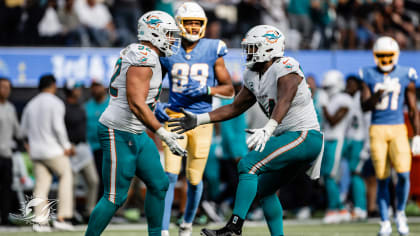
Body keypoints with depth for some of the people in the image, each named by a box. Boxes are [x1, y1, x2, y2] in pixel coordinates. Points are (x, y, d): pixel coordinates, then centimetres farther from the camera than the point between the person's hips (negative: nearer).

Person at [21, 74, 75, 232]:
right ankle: (62, 217, -2)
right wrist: (66, 146, -8)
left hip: (36, 151, 6)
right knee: (66, 177, 7)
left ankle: (39, 221, -5)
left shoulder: (31, 104, 11)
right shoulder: (56, 103, -9)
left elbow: (24, 129, 15)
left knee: (41, 185, 5)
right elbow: (58, 127, -17)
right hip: (53, 150, -6)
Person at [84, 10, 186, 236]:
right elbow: (136, 105, -27)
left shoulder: (135, 53, 11)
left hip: (136, 133, 11)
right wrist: (164, 134, -28)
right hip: (119, 133, -11)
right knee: (115, 197, -5)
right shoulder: (144, 59, -20)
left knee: (159, 184, 13)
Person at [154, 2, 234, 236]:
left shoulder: (212, 51, -1)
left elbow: (229, 90, 3)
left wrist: (207, 90, -15)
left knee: (194, 179, 7)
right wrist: (156, 105, -8)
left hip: (202, 120, 1)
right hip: (175, 117, -1)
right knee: (170, 175, -13)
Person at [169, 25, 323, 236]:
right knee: (264, 189, 17)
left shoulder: (286, 69, -15)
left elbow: (284, 101, -33)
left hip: (304, 136, -10)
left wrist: (268, 130, -49)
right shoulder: (253, 76, 12)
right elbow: (235, 108, 21)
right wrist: (198, 120, 14)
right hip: (288, 139, 10)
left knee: (248, 165, -19)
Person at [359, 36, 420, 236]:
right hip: (377, 130, 0)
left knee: (403, 173, -16)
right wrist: (379, 94, -21)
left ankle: (400, 213, 8)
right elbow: (365, 106, -4)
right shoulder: (369, 76, 4)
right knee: (382, 178, 1)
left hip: (398, 129, 0)